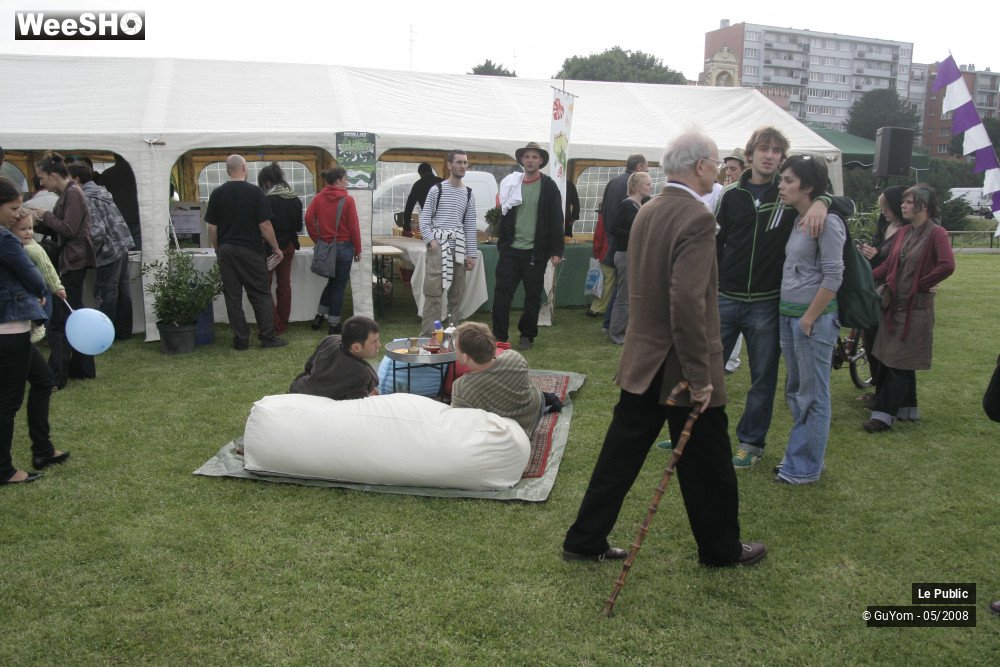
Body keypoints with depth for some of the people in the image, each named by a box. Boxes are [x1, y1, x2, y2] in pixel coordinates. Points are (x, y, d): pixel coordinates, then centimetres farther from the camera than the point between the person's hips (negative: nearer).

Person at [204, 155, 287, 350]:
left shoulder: (217, 193, 3)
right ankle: (268, 338, 6)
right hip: (250, 251, -3)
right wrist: (275, 248, 1)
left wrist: (218, 250, 15)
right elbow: (265, 225, -10)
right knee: (261, 295, 6)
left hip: (226, 251, 3)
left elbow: (212, 227, 4)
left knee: (233, 297, 7)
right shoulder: (254, 191, -8)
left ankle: (241, 340, 9)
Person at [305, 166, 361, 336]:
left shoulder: (319, 197, 1)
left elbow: (308, 218, -6)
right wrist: (358, 250, -2)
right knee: (339, 285, 6)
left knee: (331, 281, 24)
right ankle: (334, 324, 11)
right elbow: (354, 227, -11)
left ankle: (319, 316, 24)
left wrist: (317, 239, 4)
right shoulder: (347, 200, -12)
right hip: (344, 247, -5)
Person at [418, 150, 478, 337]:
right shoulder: (437, 189, 2)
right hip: (438, 246, -4)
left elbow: (470, 226, 13)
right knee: (433, 292, -9)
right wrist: (431, 241, -12)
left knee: (457, 293, 7)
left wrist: (471, 254, 8)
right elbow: (424, 218, 1)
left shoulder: (469, 194, 13)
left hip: (459, 247, 4)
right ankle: (428, 335, -6)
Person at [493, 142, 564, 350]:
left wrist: (556, 251, -8)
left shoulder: (549, 187, -1)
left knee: (533, 296, 6)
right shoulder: (512, 183, 9)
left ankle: (527, 336, 19)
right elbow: (505, 216, 13)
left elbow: (556, 220, -4)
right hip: (511, 249, 3)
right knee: (502, 293, -2)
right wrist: (502, 244, 9)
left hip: (535, 251, -3)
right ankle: (499, 336, 6)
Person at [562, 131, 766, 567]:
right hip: (681, 367, -7)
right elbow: (687, 302, -27)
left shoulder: (647, 212, 7)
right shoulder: (697, 218, -19)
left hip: (640, 362, 8)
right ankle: (721, 549, 31)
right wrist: (700, 376, -22)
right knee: (707, 465, 12)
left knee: (620, 456, 15)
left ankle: (585, 541, 23)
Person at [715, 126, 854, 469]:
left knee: (763, 377, 8)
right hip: (725, 298, 1)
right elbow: (716, 244, 9)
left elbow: (848, 205, 0)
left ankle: (751, 441, 23)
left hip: (765, 303, -1)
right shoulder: (731, 195, 3)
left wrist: (822, 201, -22)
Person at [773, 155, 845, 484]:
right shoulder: (795, 220, 11)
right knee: (795, 391, 18)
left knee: (813, 396, 2)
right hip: (788, 315, 9)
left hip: (813, 319, -9)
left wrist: (809, 318, -16)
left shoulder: (827, 222, -14)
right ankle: (797, 455, 31)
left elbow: (833, 277, -18)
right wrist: (789, 316, 12)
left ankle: (805, 467, 13)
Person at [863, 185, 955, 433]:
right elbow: (888, 265, 10)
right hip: (894, 305, 7)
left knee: (900, 363, -4)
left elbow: (947, 266, -23)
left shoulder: (936, 233, -11)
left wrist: (920, 284, -12)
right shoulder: (903, 233, 11)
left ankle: (884, 414, -2)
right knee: (899, 361, 12)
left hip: (916, 308, -7)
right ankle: (908, 409, 24)